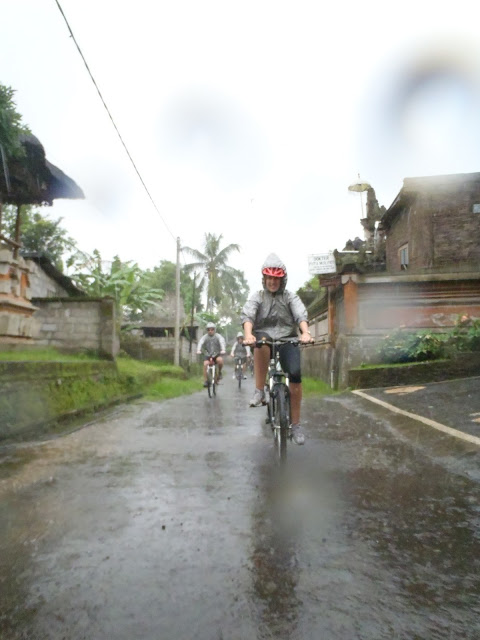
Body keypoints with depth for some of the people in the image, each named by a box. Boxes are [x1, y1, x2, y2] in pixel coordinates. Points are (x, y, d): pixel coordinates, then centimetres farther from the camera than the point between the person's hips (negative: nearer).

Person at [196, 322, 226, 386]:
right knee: (205, 364, -25)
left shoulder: (218, 336, -8)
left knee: (220, 360, -32)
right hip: (207, 355, 1)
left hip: (217, 354, -1)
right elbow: (200, 343, -23)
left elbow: (222, 342, -26)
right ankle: (205, 381, -17)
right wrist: (198, 350, -44)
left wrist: (223, 350, -48)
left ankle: (219, 372, -4)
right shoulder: (205, 337, -6)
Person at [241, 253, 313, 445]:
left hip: (286, 339, 1)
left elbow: (301, 314, -9)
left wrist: (305, 333, -32)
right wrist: (248, 334, -33)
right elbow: (247, 315, -11)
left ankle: (295, 424, -6)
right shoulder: (257, 297, 10)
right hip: (264, 339, -1)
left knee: (295, 374, -23)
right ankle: (259, 391, -28)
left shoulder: (290, 297, 11)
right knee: (261, 341, -38)